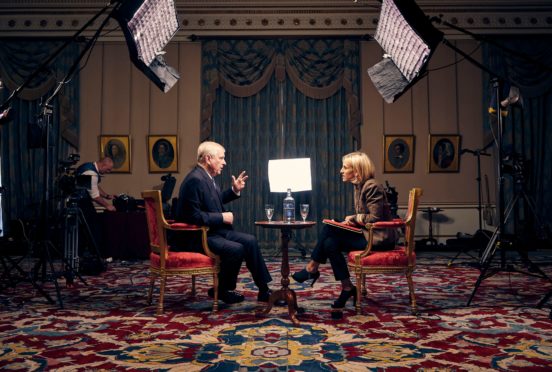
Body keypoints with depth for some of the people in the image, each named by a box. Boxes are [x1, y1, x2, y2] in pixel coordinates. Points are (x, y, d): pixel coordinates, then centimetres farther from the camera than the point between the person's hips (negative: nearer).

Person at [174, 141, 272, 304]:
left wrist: (234, 190, 13)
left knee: (250, 240, 1)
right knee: (236, 249, -25)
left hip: (213, 230, 10)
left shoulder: (207, 176, 10)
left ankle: (264, 290, 7)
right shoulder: (195, 180, -21)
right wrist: (222, 217, -18)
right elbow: (193, 216, -26)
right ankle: (223, 291, -1)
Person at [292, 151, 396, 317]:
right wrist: (352, 220, -4)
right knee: (330, 242, -10)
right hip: (368, 233, 9)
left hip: (379, 238, -9)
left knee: (329, 229, -17)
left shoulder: (372, 187, -16)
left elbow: (375, 218, -22)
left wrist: (354, 218, -10)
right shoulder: (359, 186, 12)